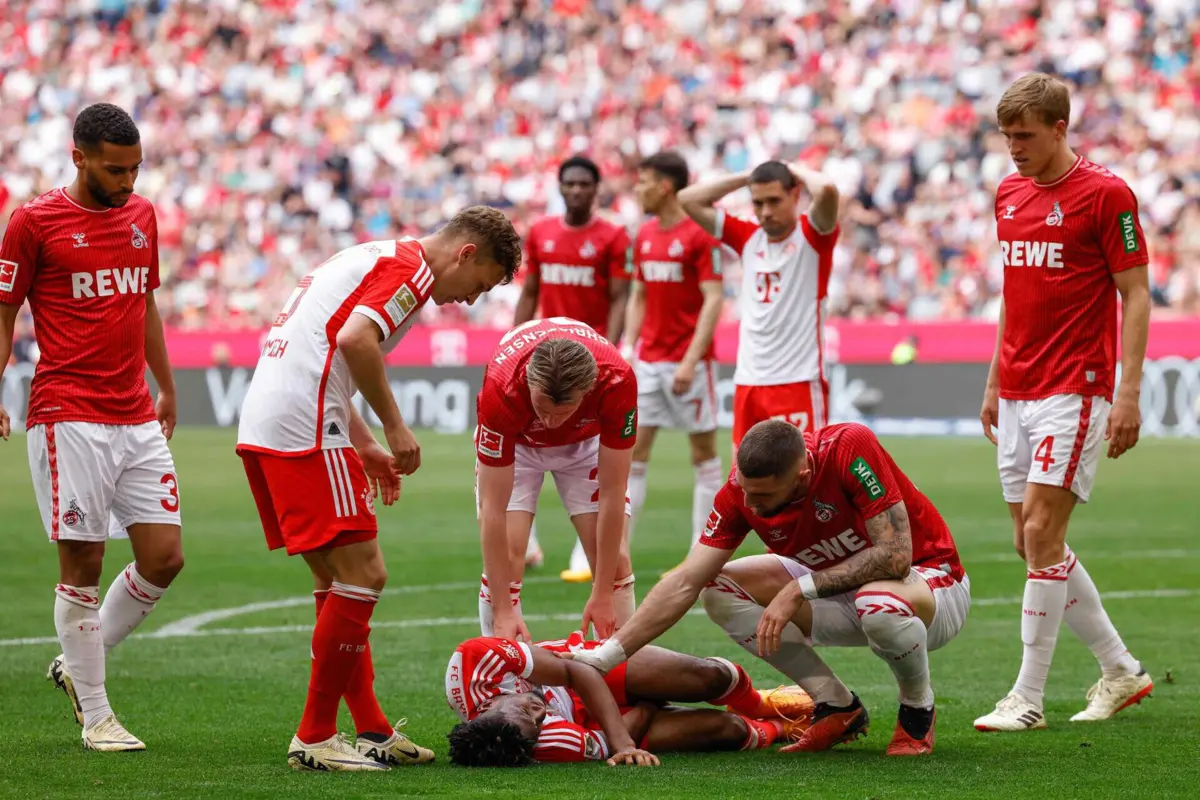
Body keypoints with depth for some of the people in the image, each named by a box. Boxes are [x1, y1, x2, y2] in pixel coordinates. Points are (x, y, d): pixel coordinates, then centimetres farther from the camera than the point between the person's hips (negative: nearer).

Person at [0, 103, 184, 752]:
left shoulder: (142, 215, 13)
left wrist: (166, 387, 28)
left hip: (137, 418, 6)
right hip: (69, 418, -6)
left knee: (165, 558, 1)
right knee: (83, 565, -4)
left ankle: (77, 664, 21)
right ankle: (95, 714, 7)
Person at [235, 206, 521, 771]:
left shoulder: (375, 258, 24)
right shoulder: (410, 269, -6)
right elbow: (355, 339, -22)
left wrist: (365, 444, 24)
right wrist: (395, 427, -12)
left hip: (261, 425, 11)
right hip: (305, 429, -10)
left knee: (337, 579, 15)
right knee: (362, 575, -6)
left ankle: (371, 730, 20)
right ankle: (315, 737, 0)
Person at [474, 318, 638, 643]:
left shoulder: (617, 381, -39)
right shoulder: (502, 388, -41)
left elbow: (612, 493, -29)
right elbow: (493, 508, -36)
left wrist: (603, 596, -27)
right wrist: (502, 612, -36)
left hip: (586, 442, 1)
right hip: (515, 443, -1)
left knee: (615, 560, -10)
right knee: (505, 559, -18)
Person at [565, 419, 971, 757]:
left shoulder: (850, 449, -32)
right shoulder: (741, 490, -16)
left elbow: (895, 555, -33)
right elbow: (685, 583, -15)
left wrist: (799, 591, -33)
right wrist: (605, 656, -22)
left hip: (931, 581, -6)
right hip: (839, 590, 6)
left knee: (880, 605, -42)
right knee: (721, 590, -11)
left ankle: (918, 710, -7)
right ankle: (838, 708, 0)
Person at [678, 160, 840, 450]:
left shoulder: (811, 235, -3)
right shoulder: (747, 237, 12)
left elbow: (826, 190, -23)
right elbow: (689, 199, 13)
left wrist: (799, 171, -3)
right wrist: (747, 177, 10)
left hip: (799, 383, -6)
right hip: (747, 382, 6)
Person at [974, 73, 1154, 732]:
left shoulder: (1105, 194, -9)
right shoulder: (1008, 194, 12)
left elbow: (1135, 296, -9)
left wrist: (1130, 393, -15)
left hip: (1074, 391, -8)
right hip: (1017, 393, 8)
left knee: (1041, 536, -12)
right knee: (1032, 544, 9)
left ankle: (1028, 698, -7)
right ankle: (1120, 669, 22)